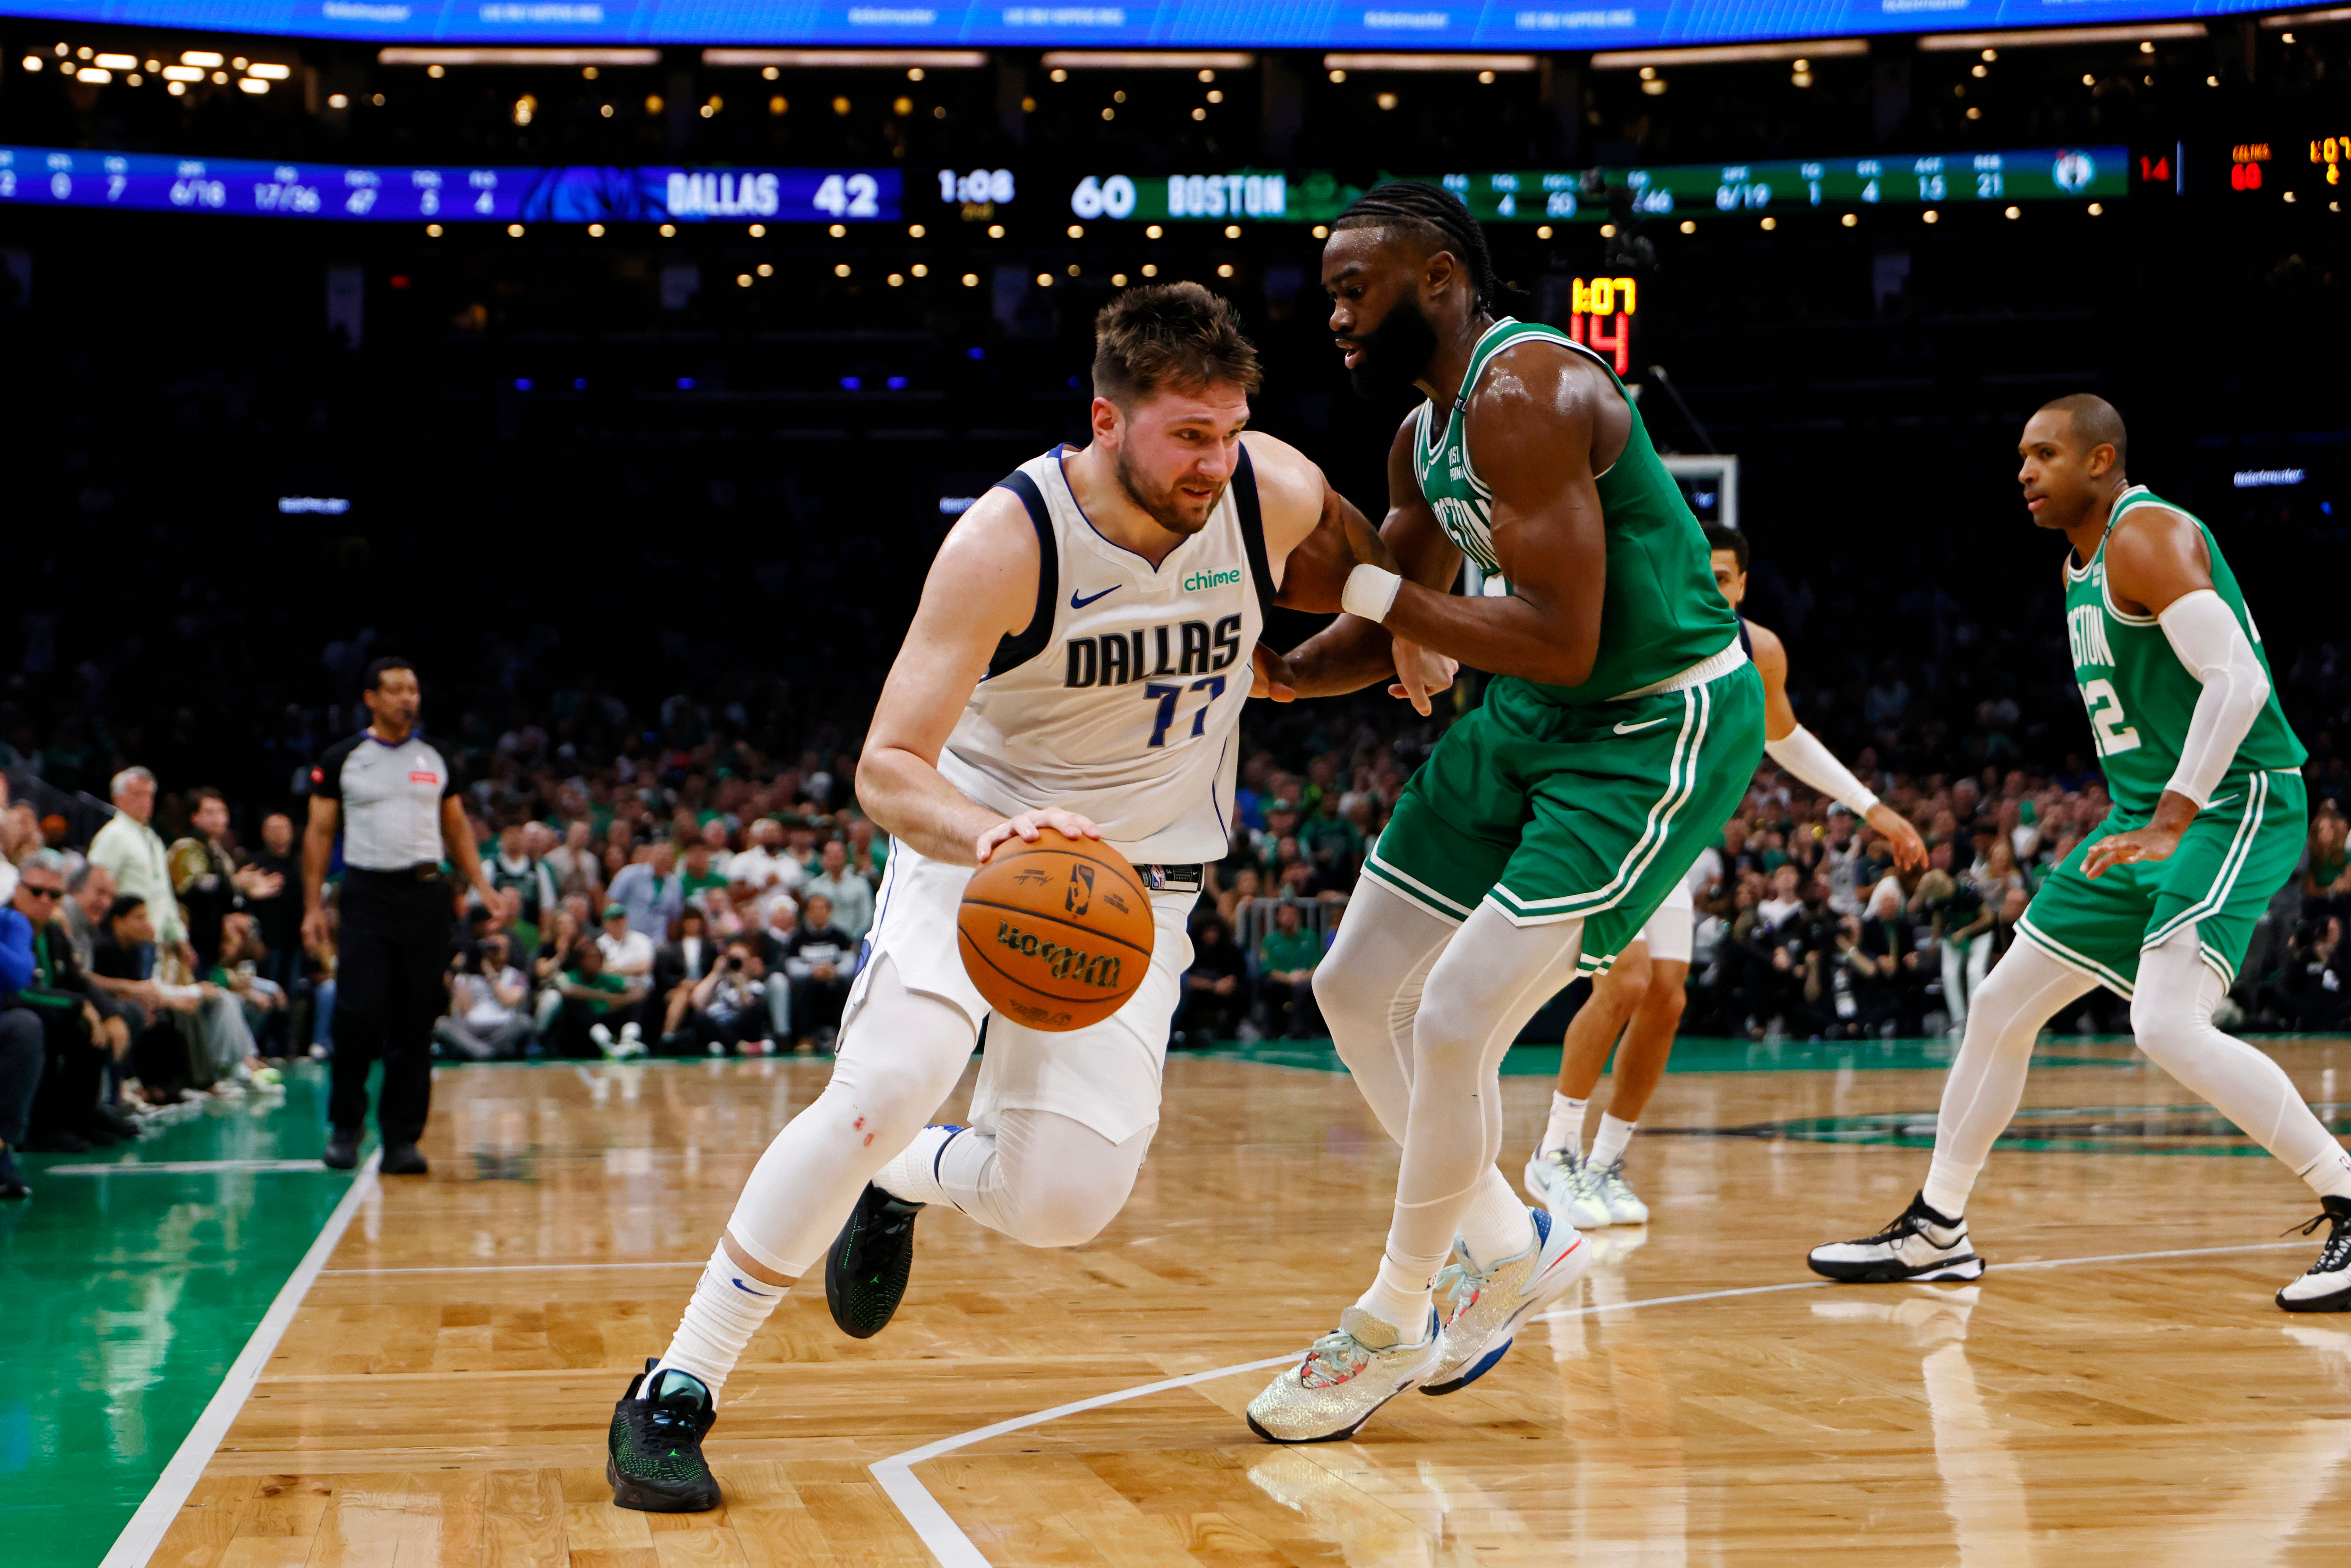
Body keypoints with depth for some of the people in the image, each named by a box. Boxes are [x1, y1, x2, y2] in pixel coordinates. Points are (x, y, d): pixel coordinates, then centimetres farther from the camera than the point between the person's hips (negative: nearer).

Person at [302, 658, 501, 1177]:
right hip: (366, 895, -3)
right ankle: (346, 1124, 9)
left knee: (416, 1024, 1)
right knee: (359, 1014, -11)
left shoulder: (435, 759, 11)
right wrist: (313, 907, -2)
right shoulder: (342, 759, 2)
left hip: (426, 895, 3)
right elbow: (320, 832, 4)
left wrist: (480, 885, 8)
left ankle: (402, 1138, 7)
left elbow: (456, 826, 19)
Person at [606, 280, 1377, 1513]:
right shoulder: (1008, 542, -25)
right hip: (973, 834, -3)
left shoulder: (1277, 495, -14)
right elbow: (885, 768, -28)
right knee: (890, 1079, -29)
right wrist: (991, 837, -45)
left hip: (1136, 875, 3)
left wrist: (1406, 636, 1)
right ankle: (675, 1394, -16)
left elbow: (1349, 576, 14)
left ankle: (908, 1178, 26)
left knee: (1064, 1202, -12)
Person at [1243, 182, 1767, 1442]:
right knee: (1358, 990, 12)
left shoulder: (1526, 393, -23)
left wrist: (1371, 585, -21)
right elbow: (1376, 644, 17)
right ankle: (1508, 1246, 28)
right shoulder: (1424, 434, 7)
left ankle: (1393, 1325, 7)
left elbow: (1559, 641, -29)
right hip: (1525, 723, 10)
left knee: (1456, 1022, -14)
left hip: (1657, 729, -10)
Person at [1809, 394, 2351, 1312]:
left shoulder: (2147, 536, -15)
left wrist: (2170, 822, -30)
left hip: (2235, 807, -10)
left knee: (2168, 1025, -27)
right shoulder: (2081, 561, 15)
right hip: (2148, 816, 10)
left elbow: (2239, 680, -26)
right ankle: (1935, 1232, 21)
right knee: (2000, 1007, 9)